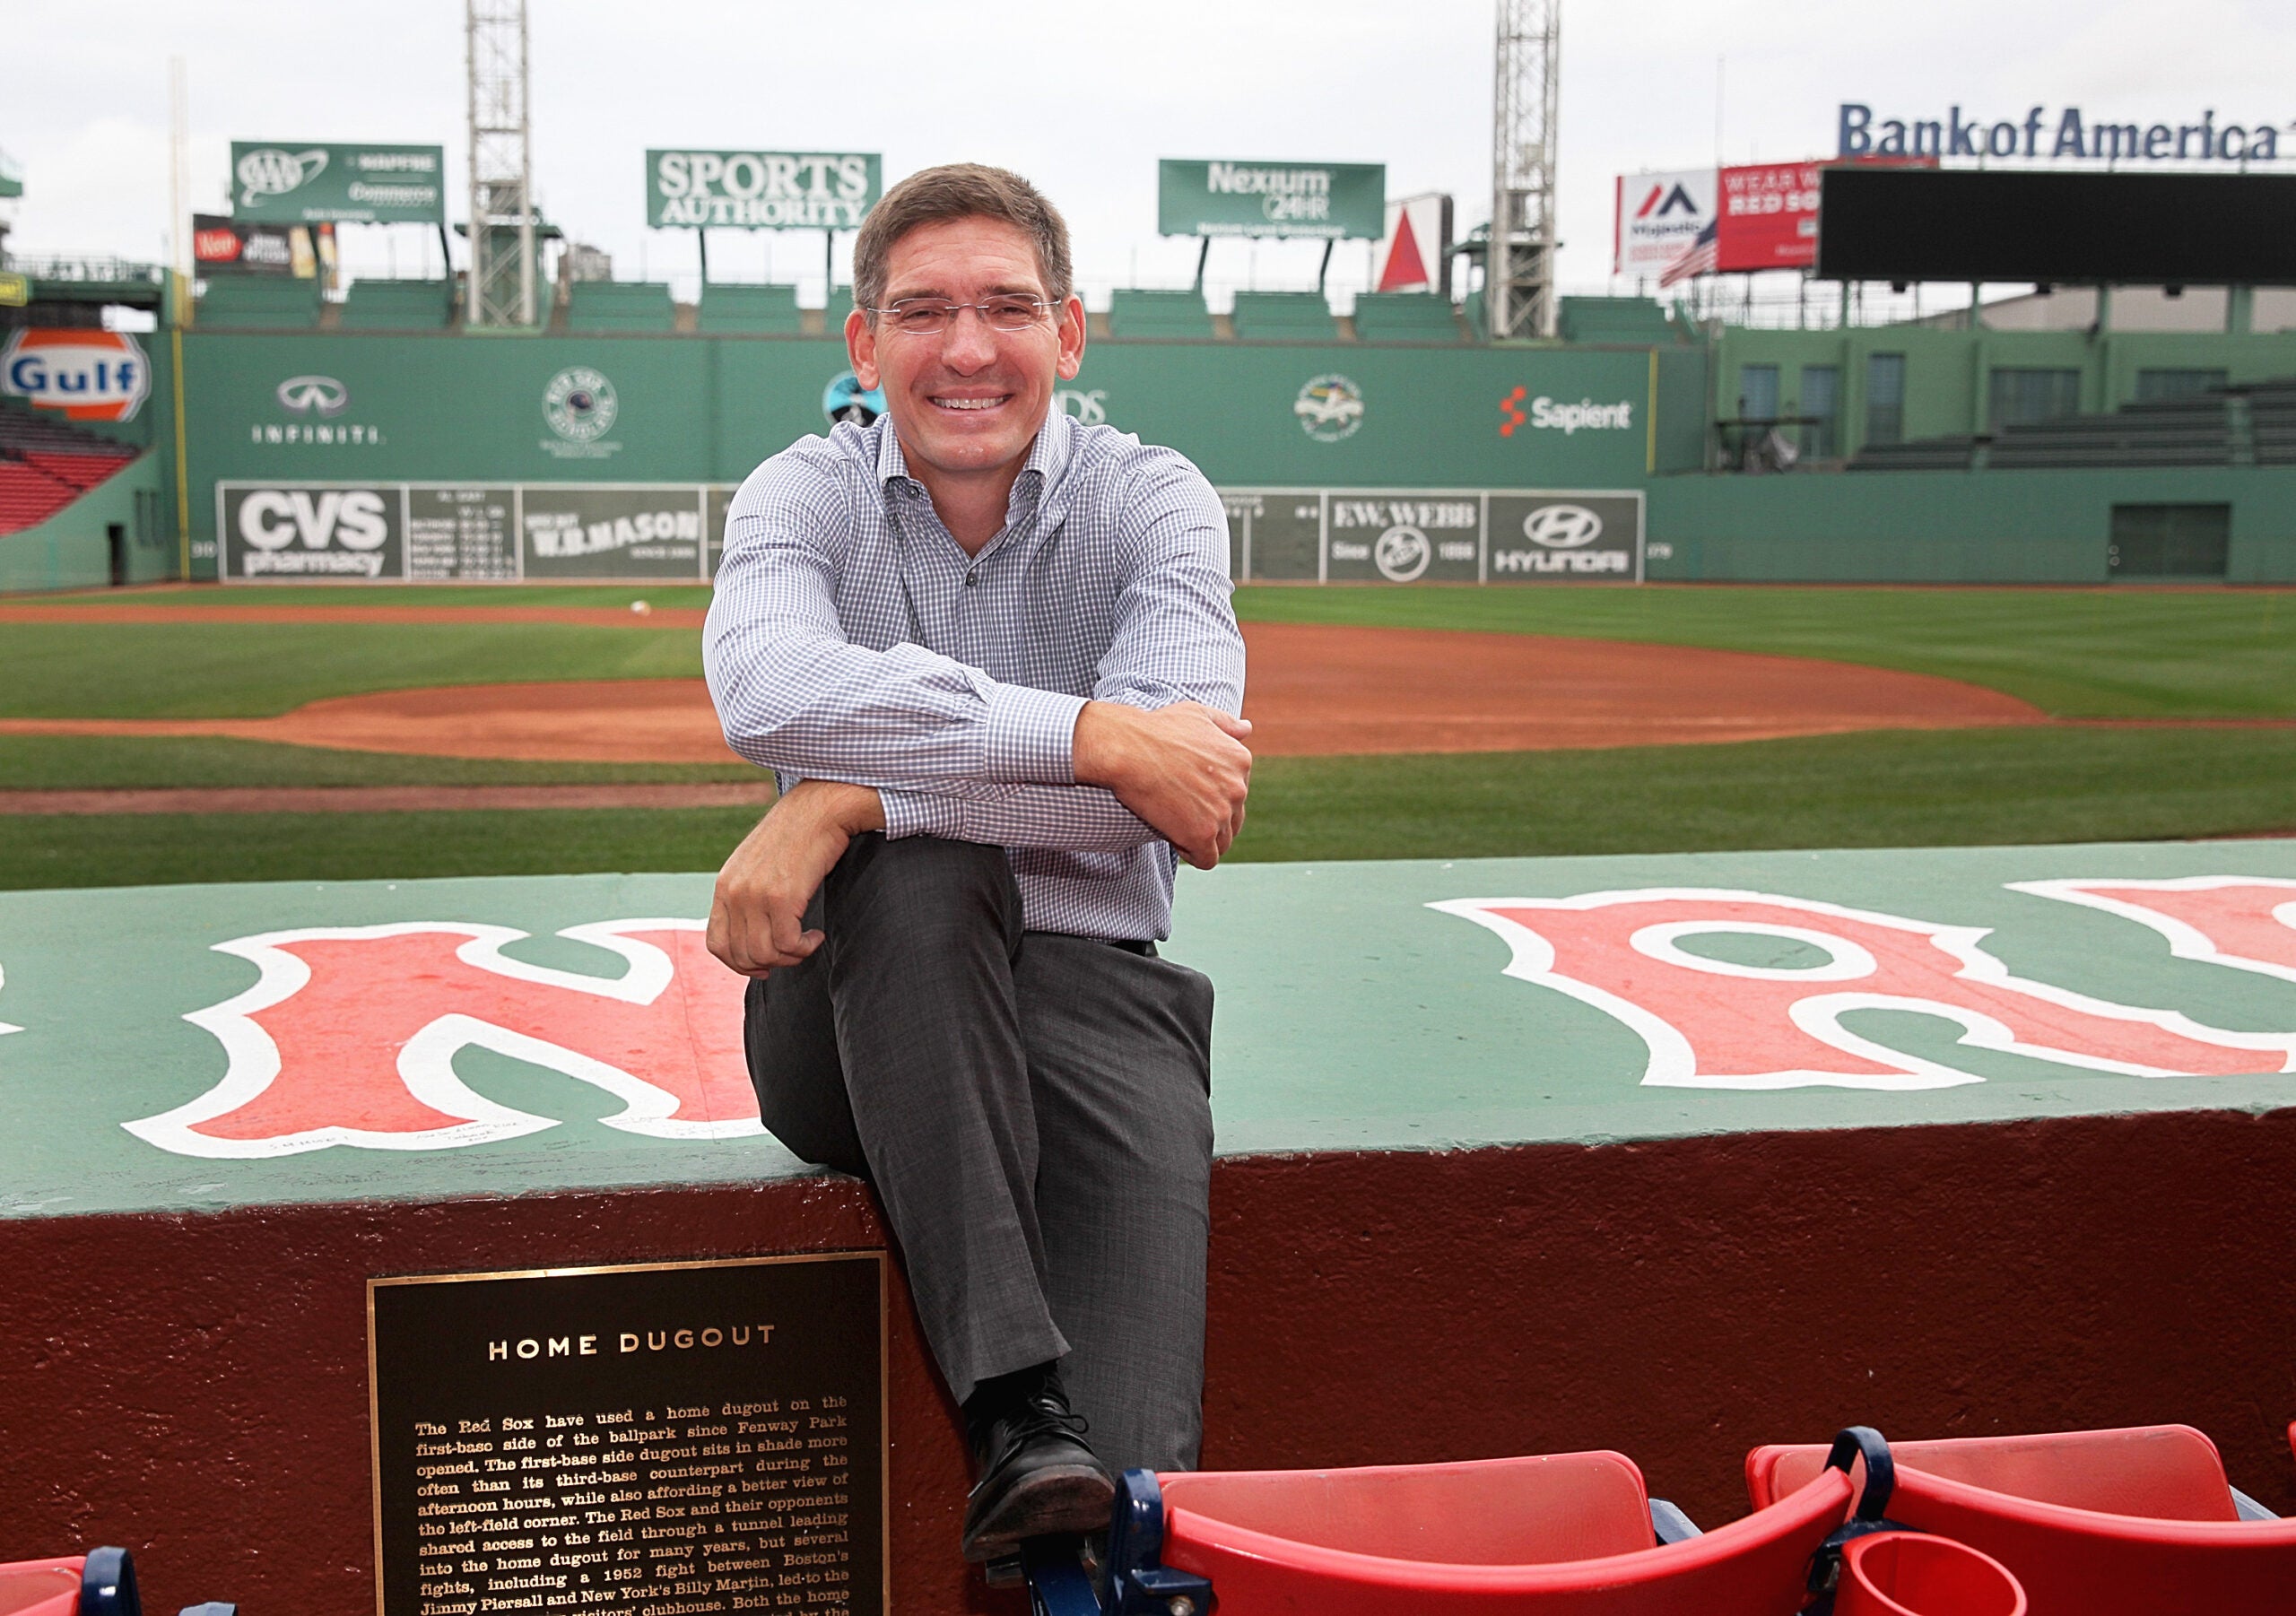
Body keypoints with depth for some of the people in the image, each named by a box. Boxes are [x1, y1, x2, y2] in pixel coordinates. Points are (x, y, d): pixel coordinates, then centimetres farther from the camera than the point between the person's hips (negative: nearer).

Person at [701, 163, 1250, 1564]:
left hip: (1082, 981, 1)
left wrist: (852, 798, -25)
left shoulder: (1155, 503, 1)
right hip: (855, 1011, 0)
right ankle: (1019, 1418, -35)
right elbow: (769, 692, -22)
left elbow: (1170, 779, -18)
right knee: (920, 873, -33)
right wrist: (1089, 736, -28)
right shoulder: (802, 495, 3)